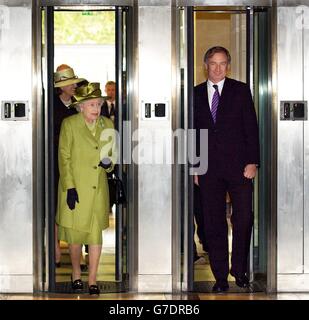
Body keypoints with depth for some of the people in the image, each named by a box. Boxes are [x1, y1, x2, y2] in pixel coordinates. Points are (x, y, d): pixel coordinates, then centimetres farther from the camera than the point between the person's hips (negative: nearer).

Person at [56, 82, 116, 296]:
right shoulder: (69, 124, -6)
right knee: (75, 234, 6)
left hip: (98, 189, 3)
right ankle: (76, 275, 25)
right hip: (76, 189, -3)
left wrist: (109, 164, -8)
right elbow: (64, 158, -6)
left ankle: (93, 280, 10)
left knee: (96, 234, 1)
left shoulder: (107, 124, 6)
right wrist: (70, 187, -12)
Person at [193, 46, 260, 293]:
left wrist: (253, 161, -7)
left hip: (238, 166, -2)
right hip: (208, 168, 2)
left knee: (244, 219, -4)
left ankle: (239, 269, 14)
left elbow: (251, 127, 1)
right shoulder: (195, 94, 10)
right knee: (214, 223, 3)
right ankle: (220, 276, 10)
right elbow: (192, 132, 11)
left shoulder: (241, 90, 4)